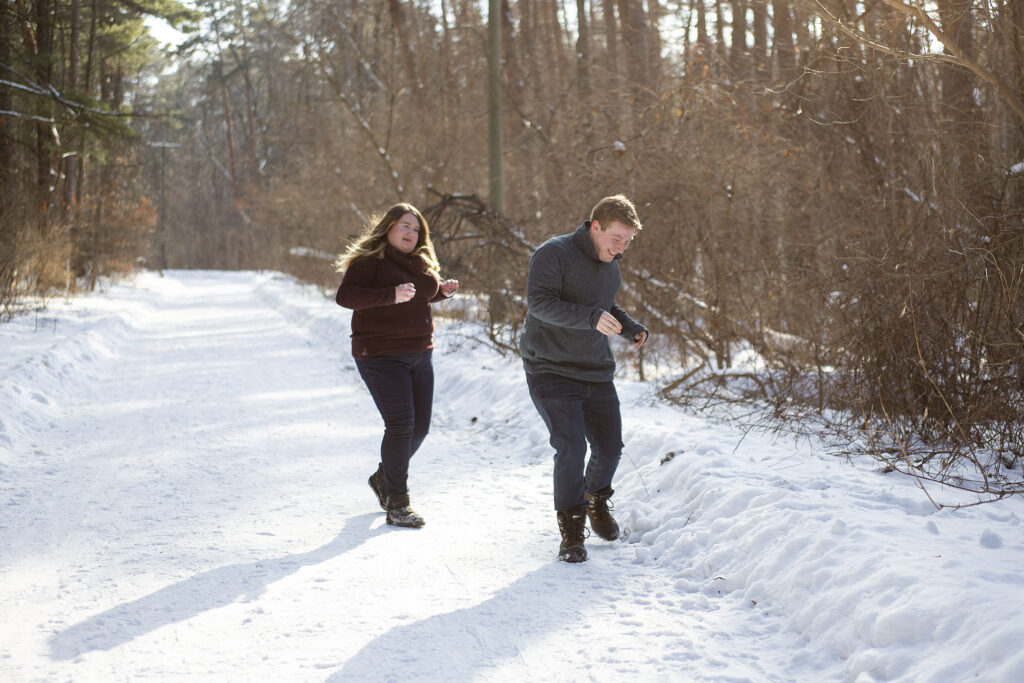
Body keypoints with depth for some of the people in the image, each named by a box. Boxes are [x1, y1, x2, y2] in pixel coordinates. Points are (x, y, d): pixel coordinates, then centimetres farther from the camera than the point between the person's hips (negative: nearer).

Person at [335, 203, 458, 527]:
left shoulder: (419, 263, 15)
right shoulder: (370, 259, -9)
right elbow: (344, 296, -21)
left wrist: (441, 291, 10)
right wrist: (391, 295, -30)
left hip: (419, 354, 8)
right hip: (381, 356, -8)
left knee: (420, 426, 10)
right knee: (400, 424, -13)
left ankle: (384, 477, 34)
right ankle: (397, 504, -5)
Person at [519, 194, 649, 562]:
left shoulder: (610, 265, 10)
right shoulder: (554, 253, -14)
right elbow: (538, 302, -26)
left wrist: (633, 328, 5)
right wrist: (592, 317, -36)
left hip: (597, 371, 7)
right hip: (551, 370, -7)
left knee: (610, 446, 9)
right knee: (571, 447, -16)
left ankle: (596, 499, 40)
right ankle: (571, 531, 0)